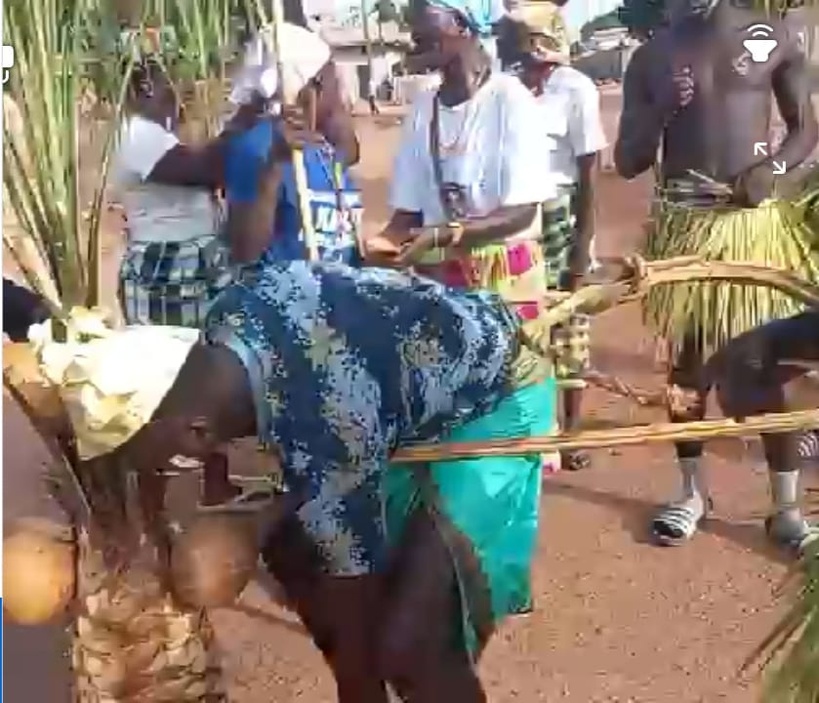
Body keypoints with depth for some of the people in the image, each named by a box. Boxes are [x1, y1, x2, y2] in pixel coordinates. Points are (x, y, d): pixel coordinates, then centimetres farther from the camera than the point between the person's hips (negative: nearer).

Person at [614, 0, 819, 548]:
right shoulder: (652, 58, 3)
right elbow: (627, 163, 2)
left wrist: (775, 166, -12)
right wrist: (662, 109, -15)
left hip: (755, 223, -1)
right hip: (683, 226, 1)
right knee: (687, 363, 10)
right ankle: (693, 492, 27)